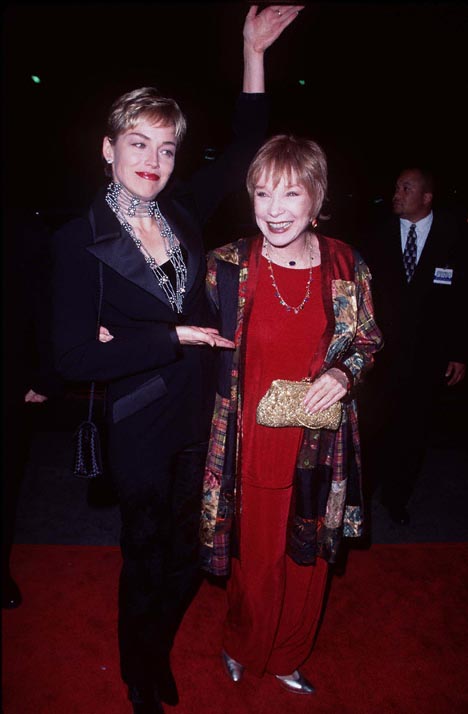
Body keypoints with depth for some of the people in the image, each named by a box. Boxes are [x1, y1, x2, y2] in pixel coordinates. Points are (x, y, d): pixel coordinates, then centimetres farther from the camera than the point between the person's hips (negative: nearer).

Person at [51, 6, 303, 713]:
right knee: (146, 562, 15)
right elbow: (75, 356, -18)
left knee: (185, 556, 21)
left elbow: (246, 147, 12)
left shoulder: (181, 211, 1)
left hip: (200, 416, 5)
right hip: (141, 423, -5)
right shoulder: (81, 239, -12)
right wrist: (174, 336, -18)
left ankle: (161, 657, 52)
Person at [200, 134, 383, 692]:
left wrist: (343, 375, -12)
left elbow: (367, 341, 7)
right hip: (252, 442, -2)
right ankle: (241, 648, 49)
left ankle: (287, 658, 49)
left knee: (306, 558, 18)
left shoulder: (345, 265, -5)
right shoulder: (227, 266, -9)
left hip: (317, 445, 2)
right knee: (253, 556, 13)